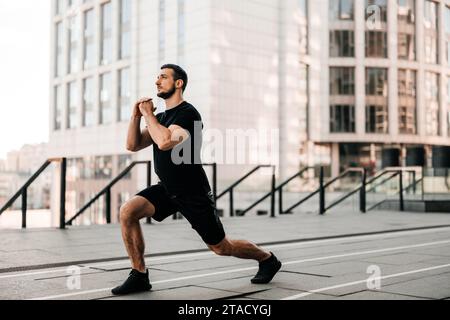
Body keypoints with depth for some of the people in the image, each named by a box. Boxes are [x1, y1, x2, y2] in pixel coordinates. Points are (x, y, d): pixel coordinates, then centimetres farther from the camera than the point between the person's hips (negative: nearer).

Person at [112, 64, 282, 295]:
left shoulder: (187, 113, -18)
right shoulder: (161, 117, 9)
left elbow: (165, 142, -34)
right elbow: (133, 145, 8)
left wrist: (148, 115, -20)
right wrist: (136, 116, -6)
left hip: (193, 193, -7)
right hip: (167, 189, 7)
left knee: (221, 247, 6)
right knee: (127, 212, -16)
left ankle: (267, 260, 33)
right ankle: (139, 276, -5)